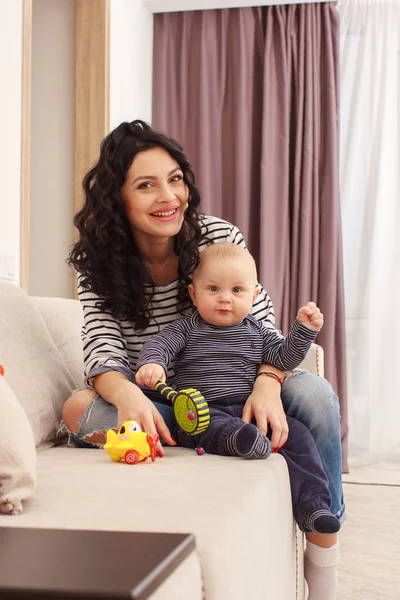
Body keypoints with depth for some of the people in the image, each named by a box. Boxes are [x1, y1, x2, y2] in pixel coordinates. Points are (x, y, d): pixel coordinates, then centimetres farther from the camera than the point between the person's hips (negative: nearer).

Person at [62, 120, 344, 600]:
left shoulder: (219, 238, -8)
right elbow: (103, 351, -20)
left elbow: (265, 331, -11)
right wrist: (129, 397, -45)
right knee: (79, 409, -31)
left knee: (313, 394, -26)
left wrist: (267, 385, -34)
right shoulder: (97, 263, -8)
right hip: (154, 403, 0)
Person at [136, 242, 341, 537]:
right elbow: (159, 344, -5)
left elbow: (284, 358, 13)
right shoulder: (186, 329, 9)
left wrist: (304, 330, -1)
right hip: (203, 411, -2)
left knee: (298, 435, -17)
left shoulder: (257, 331, 16)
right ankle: (238, 439, -69)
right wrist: (152, 363, -27)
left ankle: (312, 505, -20)